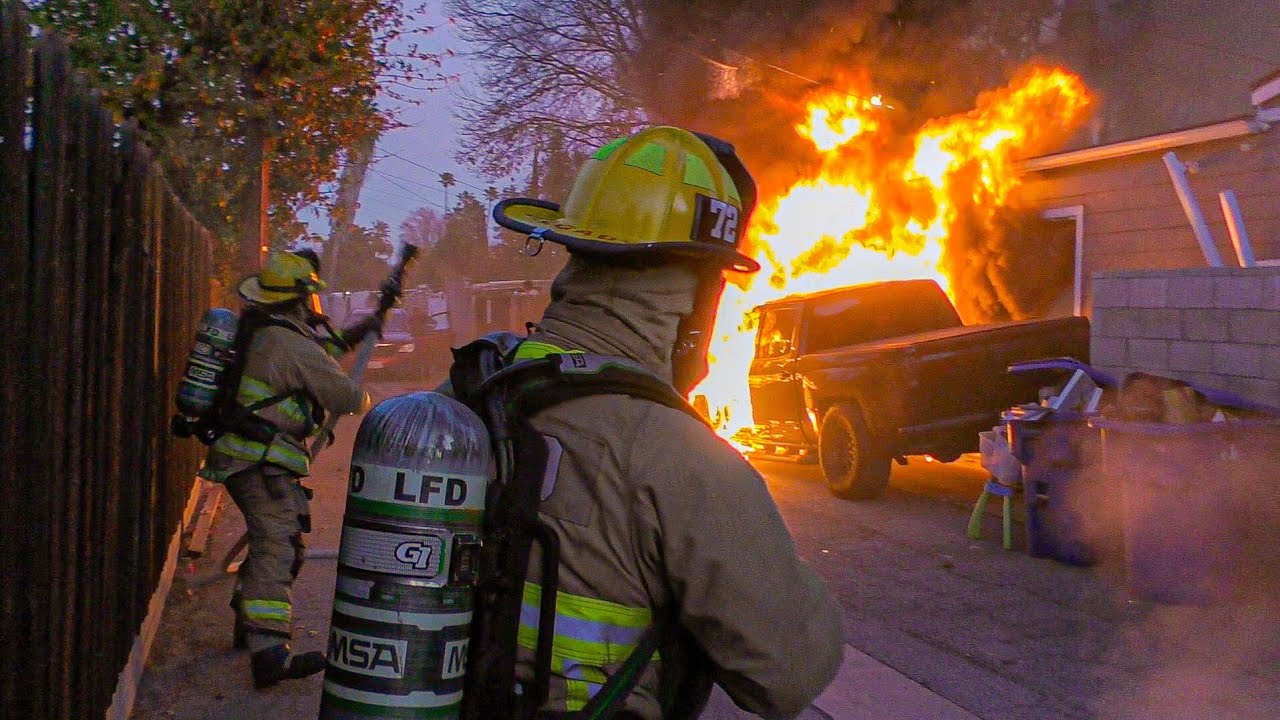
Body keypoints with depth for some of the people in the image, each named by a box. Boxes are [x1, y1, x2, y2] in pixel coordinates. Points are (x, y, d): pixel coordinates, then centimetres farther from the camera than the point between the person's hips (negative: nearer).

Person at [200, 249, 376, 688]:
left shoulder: (257, 329, 11)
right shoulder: (295, 345, -17)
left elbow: (318, 352, 26)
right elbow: (349, 399, -8)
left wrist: (362, 329, 22)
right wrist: (363, 400, 15)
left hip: (239, 455, 10)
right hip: (262, 462, -10)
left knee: (268, 539, 25)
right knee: (279, 546, -18)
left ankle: (249, 622, 39)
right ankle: (268, 652, -27)